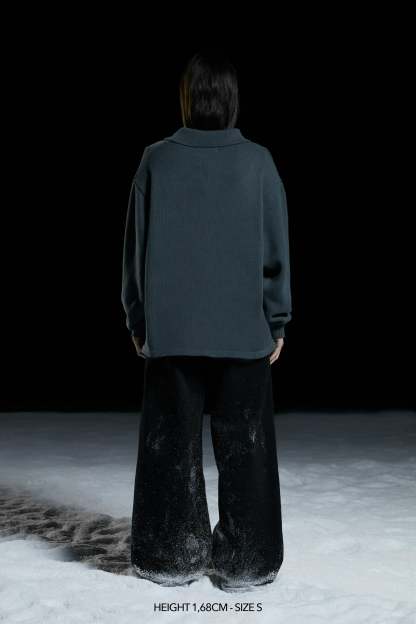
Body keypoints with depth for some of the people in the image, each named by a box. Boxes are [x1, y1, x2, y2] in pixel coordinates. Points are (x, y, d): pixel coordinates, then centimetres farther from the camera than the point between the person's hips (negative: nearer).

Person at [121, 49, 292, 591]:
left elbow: (136, 245, 1)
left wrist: (138, 319, 10)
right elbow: (276, 249, -3)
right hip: (242, 328, 0)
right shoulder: (258, 160, -5)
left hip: (171, 328, 1)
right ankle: (242, 562, 18)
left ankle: (174, 557, 21)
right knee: (243, 443, 9)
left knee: (173, 440, 11)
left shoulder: (157, 159, -3)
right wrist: (278, 322, 6)